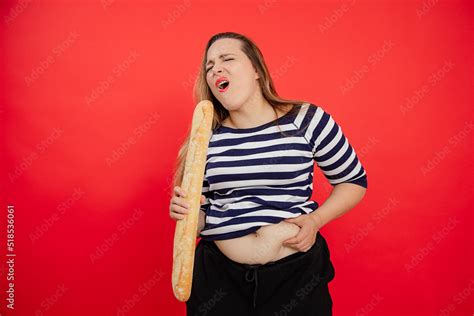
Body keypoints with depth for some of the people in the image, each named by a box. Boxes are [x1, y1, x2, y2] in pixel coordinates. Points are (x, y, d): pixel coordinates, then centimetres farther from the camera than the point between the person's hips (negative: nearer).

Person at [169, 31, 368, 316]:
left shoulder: (307, 120, -6)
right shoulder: (206, 136, 0)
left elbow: (354, 180, 4)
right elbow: (202, 214, 8)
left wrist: (314, 220, -9)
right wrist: (185, 210, -14)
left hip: (297, 272, -1)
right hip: (219, 274, 2)